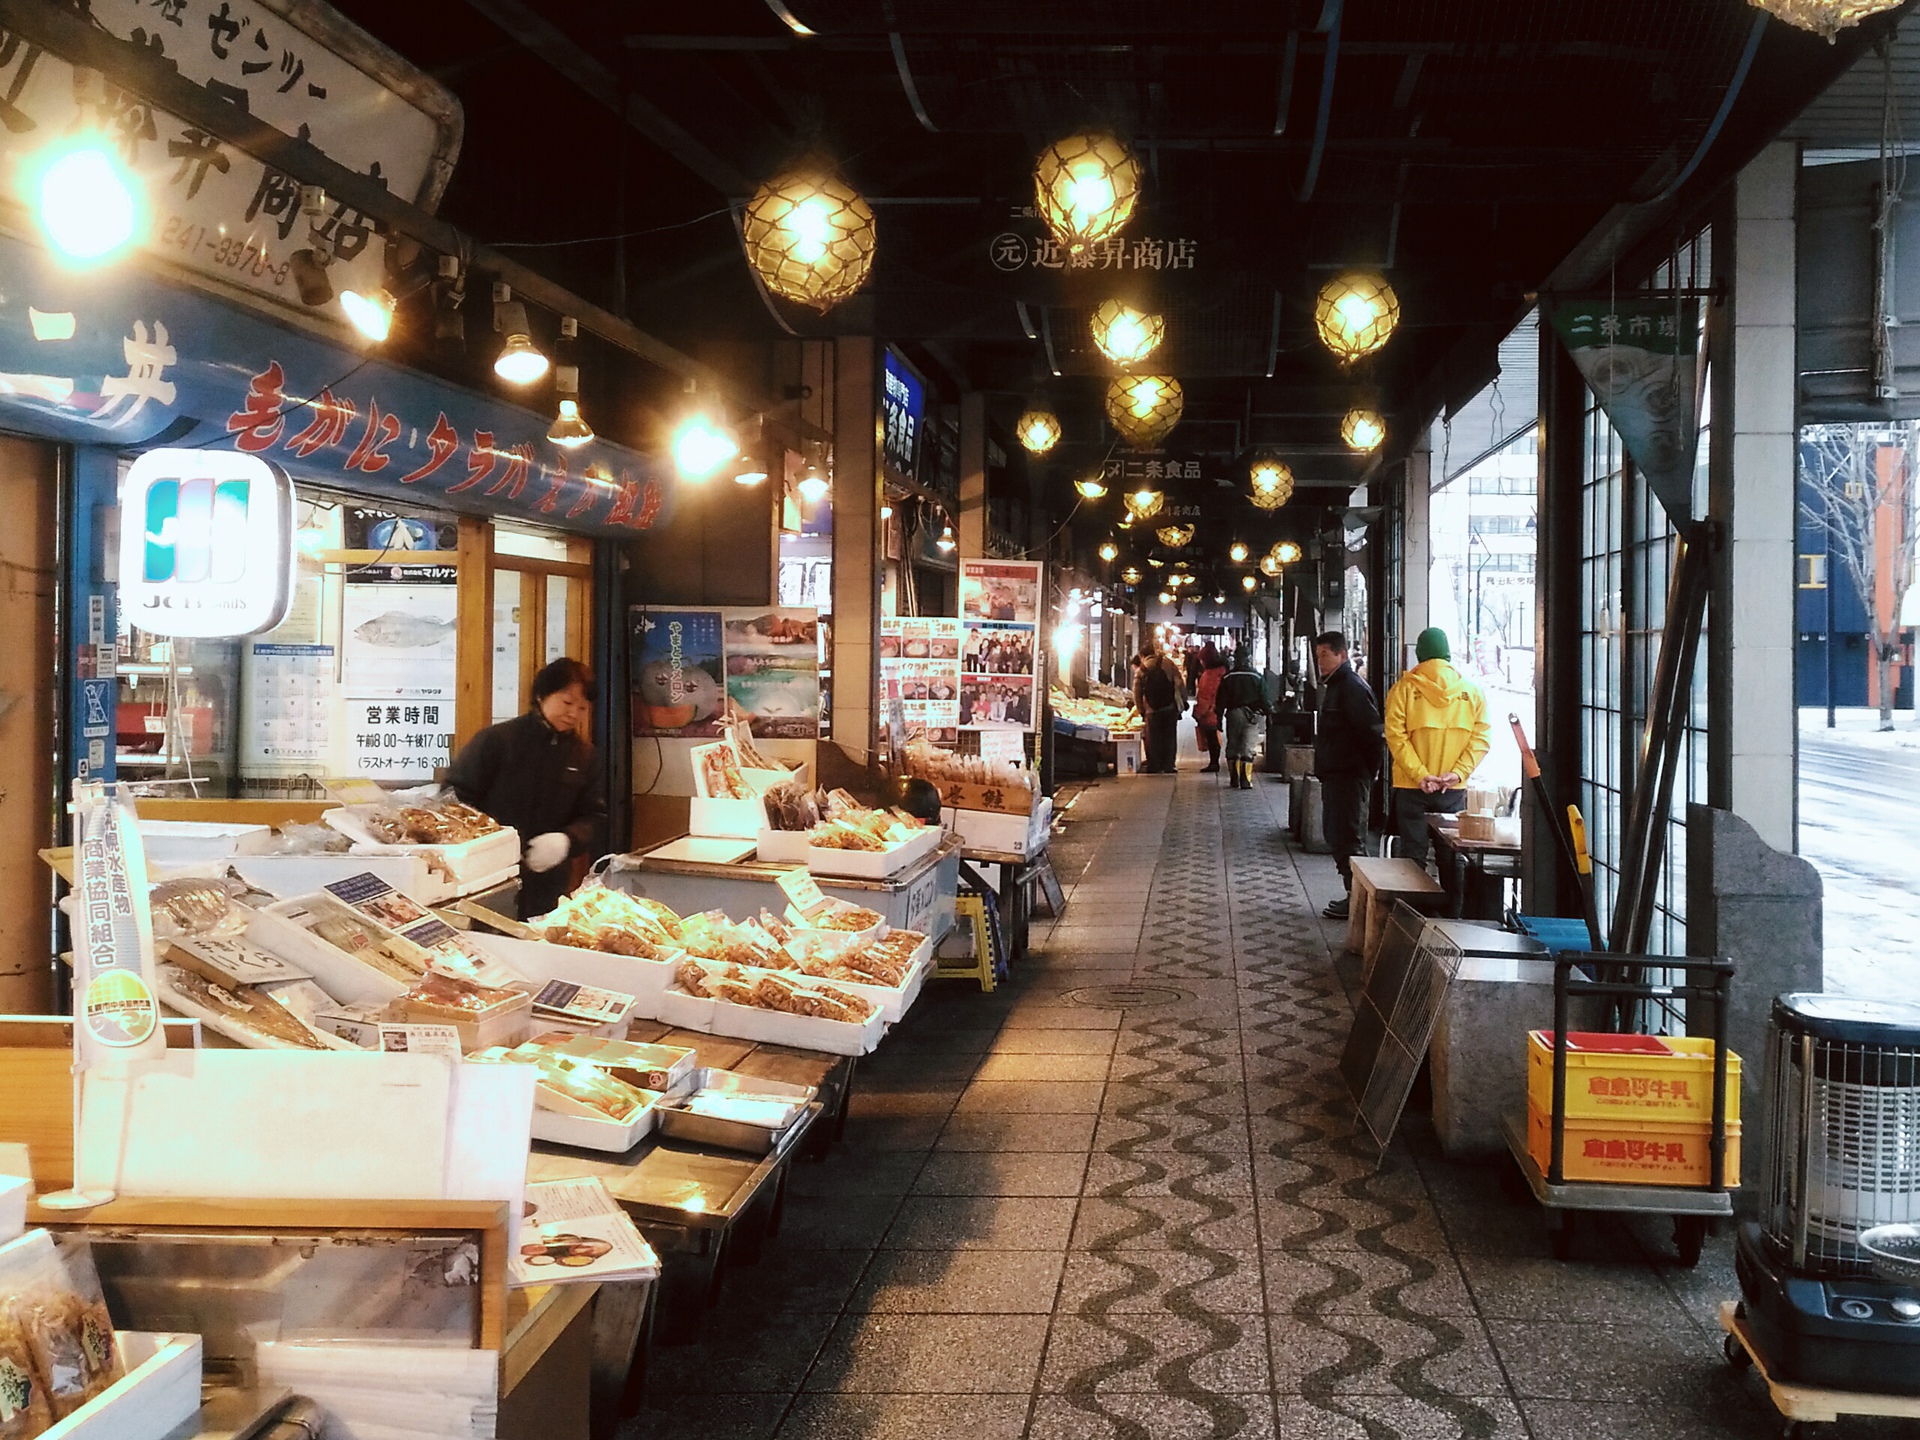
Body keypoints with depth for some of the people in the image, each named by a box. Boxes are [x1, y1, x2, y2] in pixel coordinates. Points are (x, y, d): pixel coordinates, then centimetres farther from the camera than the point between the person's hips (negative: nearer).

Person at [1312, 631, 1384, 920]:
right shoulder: (1333, 685, 17)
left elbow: (1371, 731, -20)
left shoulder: (1352, 687, -15)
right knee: (1336, 835, 14)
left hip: (1349, 777, -11)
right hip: (1335, 775, 11)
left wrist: (1368, 771, -15)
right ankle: (1354, 894, 22)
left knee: (1347, 839, -7)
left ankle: (1356, 899, -3)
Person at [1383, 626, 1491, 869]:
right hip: (1455, 791, 2)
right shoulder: (1472, 691, 4)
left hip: (1411, 788, -1)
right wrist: (1457, 773, -7)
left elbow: (1396, 735, -10)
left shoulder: (1404, 688, -2)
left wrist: (1420, 775, -12)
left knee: (1413, 857, 2)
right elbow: (1481, 737, -2)